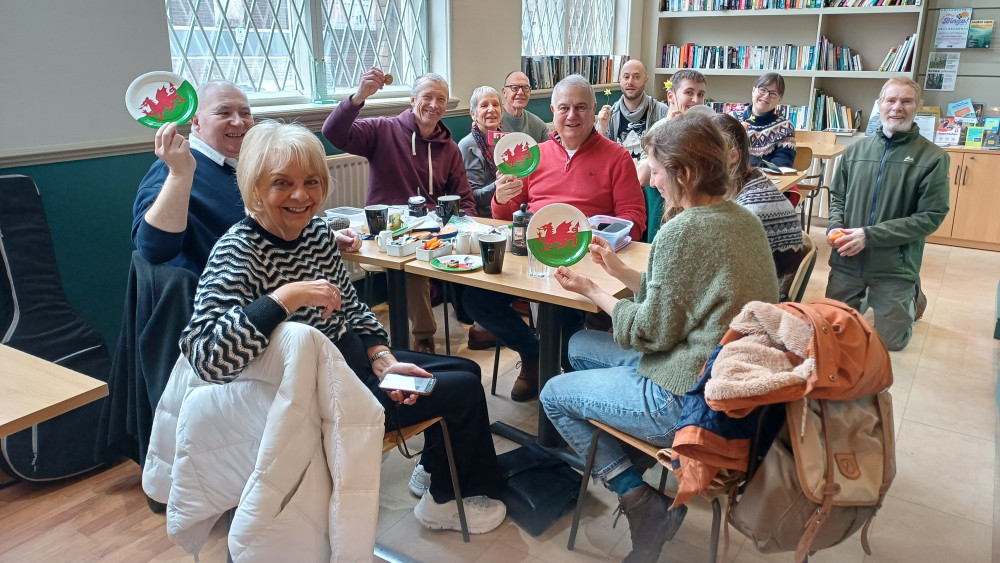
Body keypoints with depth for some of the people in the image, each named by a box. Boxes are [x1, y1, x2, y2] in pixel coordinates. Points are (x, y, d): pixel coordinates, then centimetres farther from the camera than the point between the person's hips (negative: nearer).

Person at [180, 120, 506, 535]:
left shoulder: (317, 231, -2)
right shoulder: (237, 252, -25)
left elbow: (352, 310, 7)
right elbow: (206, 358, -39)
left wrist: (383, 360, -8)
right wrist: (286, 296, -41)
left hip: (354, 358, 8)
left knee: (467, 369, 19)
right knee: (465, 391, -1)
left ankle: (434, 466, 43)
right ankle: (445, 500, 26)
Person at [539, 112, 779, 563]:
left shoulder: (682, 231, -23)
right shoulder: (743, 220, 5)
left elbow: (652, 332, -17)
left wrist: (592, 291, -4)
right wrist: (622, 272, 10)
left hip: (687, 398, -9)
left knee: (554, 395, 9)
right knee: (580, 345, 22)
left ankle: (640, 500, 5)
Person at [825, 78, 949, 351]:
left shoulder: (933, 158, -8)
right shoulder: (856, 150, 3)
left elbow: (931, 216, -12)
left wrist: (870, 235, -19)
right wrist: (835, 227, -10)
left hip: (895, 267, -3)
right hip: (847, 261, 3)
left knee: (890, 340, 10)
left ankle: (910, 299, 40)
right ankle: (867, 301, 43)